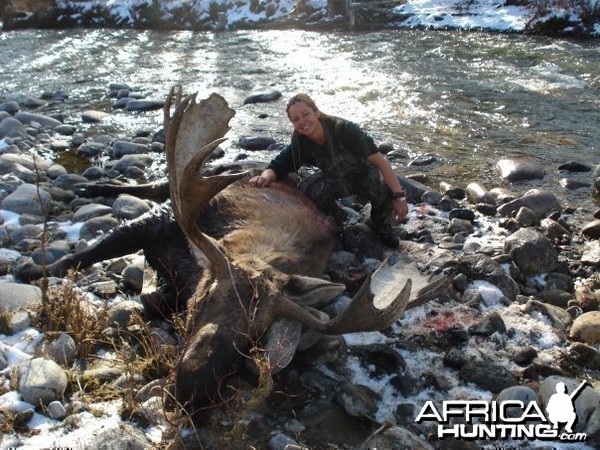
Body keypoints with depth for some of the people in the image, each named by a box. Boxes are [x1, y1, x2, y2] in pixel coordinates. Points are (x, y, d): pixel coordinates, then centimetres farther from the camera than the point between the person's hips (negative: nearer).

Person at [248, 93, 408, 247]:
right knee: (307, 188, -27)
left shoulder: (343, 128, -31)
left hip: (364, 175, -3)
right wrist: (265, 177, -40)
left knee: (387, 189, -35)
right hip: (335, 179, 3)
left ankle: (381, 227, -1)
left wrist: (399, 195, -38)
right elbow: (278, 165, -14)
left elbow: (379, 160, -32)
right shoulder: (299, 143, -18)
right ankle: (337, 222, 4)